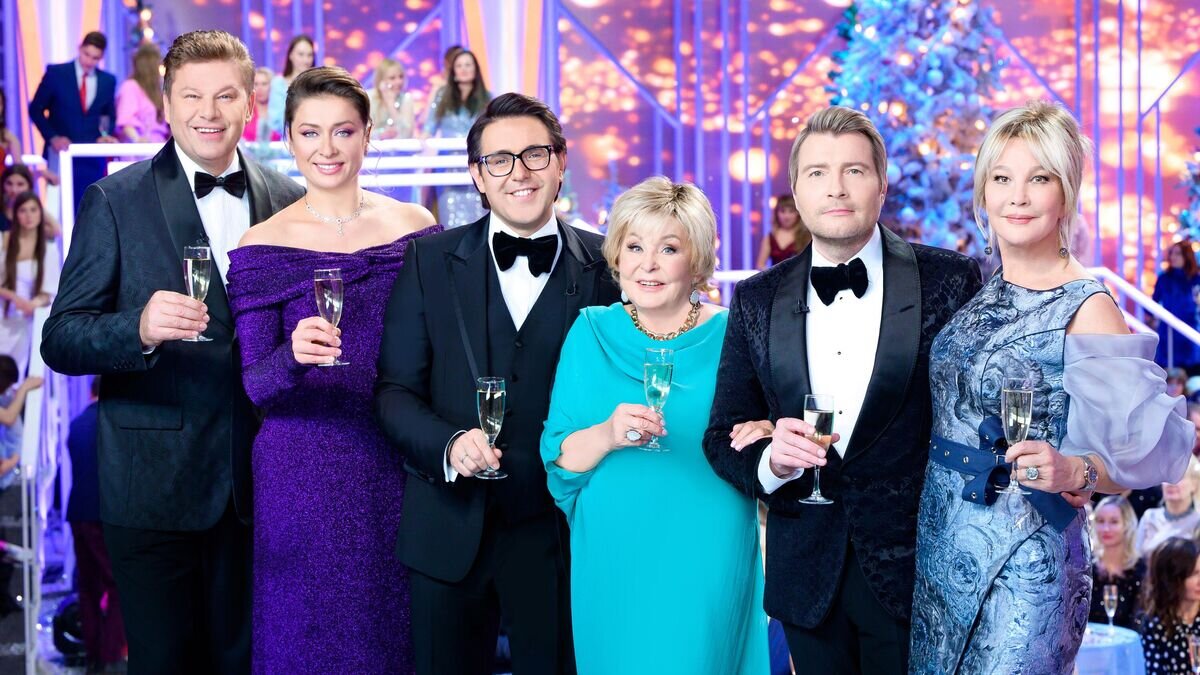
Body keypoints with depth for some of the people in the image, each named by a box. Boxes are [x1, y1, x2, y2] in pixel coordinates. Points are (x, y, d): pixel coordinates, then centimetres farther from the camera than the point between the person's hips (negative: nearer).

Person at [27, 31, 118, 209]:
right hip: (62, 151, -2)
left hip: (93, 155, 3)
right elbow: (36, 110, 2)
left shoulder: (108, 81, 7)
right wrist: (52, 138, -10)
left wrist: (106, 135, -2)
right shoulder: (56, 73, -1)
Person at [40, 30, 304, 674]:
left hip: (258, 481, 3)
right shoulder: (116, 201, -4)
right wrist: (139, 328, -26)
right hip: (153, 484, -3)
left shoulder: (287, 200, 5)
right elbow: (60, 341, -8)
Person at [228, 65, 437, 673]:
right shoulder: (262, 247, -3)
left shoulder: (416, 228, 3)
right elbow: (254, 386, -4)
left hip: (401, 466, 2)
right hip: (303, 478, -2)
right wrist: (294, 355, -24)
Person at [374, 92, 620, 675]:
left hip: (558, 533, -1)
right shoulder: (430, 261, 2)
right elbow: (393, 390, 0)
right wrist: (449, 444, -17)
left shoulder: (604, 268, -1)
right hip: (449, 533, 1)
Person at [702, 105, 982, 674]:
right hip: (807, 576, 3)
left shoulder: (951, 281, -6)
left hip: (914, 565, -2)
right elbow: (723, 437, 4)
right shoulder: (756, 301, 3)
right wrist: (770, 461, -17)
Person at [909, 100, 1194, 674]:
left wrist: (1071, 472, -30)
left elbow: (1139, 456, -11)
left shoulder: (1087, 309, -14)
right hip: (940, 546, 6)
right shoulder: (975, 289, 4)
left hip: (1023, 563, -6)